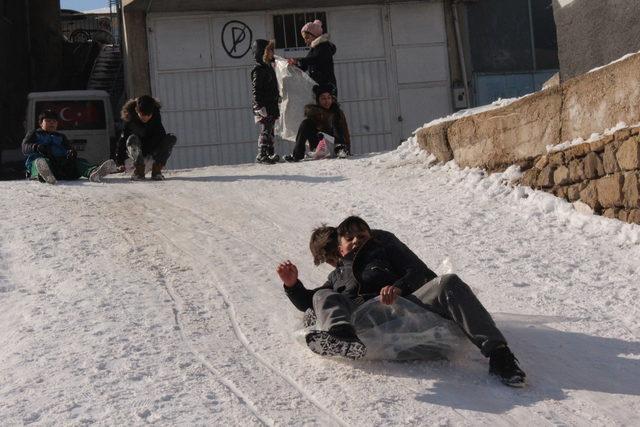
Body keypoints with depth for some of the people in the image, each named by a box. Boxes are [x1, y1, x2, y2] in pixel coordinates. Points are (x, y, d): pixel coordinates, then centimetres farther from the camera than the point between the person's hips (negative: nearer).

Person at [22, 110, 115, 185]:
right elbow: (25, 148, 8)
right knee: (41, 161, -40)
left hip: (60, 161, 4)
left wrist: (72, 152, -10)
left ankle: (93, 172, -62)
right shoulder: (35, 134, 28)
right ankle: (44, 174, -80)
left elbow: (69, 148, 19)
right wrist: (37, 147, -18)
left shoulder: (61, 136, 38)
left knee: (78, 161, -24)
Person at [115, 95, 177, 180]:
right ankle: (139, 170, -32)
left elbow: (160, 134, -11)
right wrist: (120, 162, -24)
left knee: (171, 138, -21)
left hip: (152, 149, 3)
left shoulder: (156, 115, -15)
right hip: (136, 150, -2)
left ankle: (157, 169, -25)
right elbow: (122, 140, -19)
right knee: (132, 138, -34)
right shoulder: (130, 119, -20)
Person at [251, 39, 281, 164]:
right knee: (265, 131, -11)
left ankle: (270, 154, 15)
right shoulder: (258, 69, -12)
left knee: (270, 130, 11)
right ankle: (261, 155, -11)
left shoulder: (268, 67, 16)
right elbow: (255, 90, -17)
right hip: (263, 106, -9)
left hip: (271, 106, 9)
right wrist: (260, 107, -22)